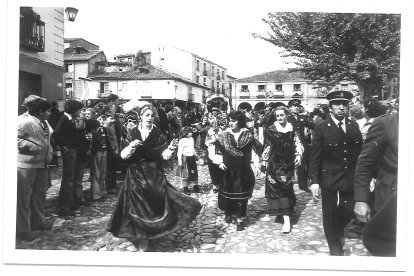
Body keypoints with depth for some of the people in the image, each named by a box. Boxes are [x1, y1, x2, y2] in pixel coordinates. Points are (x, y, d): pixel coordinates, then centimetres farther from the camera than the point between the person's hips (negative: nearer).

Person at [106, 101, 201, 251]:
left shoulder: (157, 134, 1)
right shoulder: (132, 132, -1)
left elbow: (164, 155, -5)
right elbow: (123, 155, -6)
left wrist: (170, 149, -25)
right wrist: (131, 146, -24)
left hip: (154, 175, 1)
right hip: (136, 175, 0)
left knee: (155, 202, -3)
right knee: (138, 205, 2)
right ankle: (141, 238, 16)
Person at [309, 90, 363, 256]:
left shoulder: (354, 127, 5)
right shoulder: (321, 129, -7)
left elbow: (360, 153, 6)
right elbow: (315, 158, -8)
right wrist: (314, 181, -11)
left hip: (351, 180, 3)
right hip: (329, 179, -3)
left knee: (349, 213, 10)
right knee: (331, 216, 7)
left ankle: (338, 233, 42)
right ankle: (335, 249, 26)